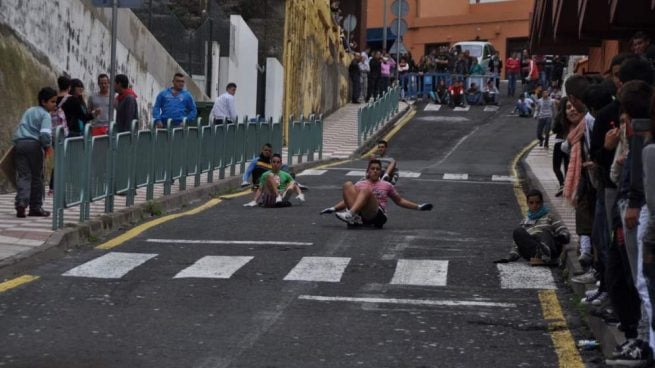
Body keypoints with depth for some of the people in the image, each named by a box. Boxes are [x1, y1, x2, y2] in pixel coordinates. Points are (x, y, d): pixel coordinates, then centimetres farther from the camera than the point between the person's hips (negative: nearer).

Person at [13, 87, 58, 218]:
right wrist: (47, 145, 2)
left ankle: (21, 202, -23)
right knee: (37, 176, 9)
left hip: (19, 143, 5)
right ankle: (36, 207, 15)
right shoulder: (45, 115, -1)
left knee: (23, 175, -1)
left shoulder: (28, 111, 23)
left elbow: (19, 128, 27)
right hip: (34, 144, -5)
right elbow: (45, 134, -15)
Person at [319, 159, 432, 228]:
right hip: (360, 214, 2)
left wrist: (418, 207, 23)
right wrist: (333, 208, 12)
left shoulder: (386, 185, 23)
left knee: (366, 189, -27)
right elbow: (348, 199, 26)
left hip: (378, 215, -2)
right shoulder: (360, 184, 25)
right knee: (348, 185, -17)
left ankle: (350, 214, -47)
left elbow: (399, 201, 30)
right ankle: (355, 218, -38)